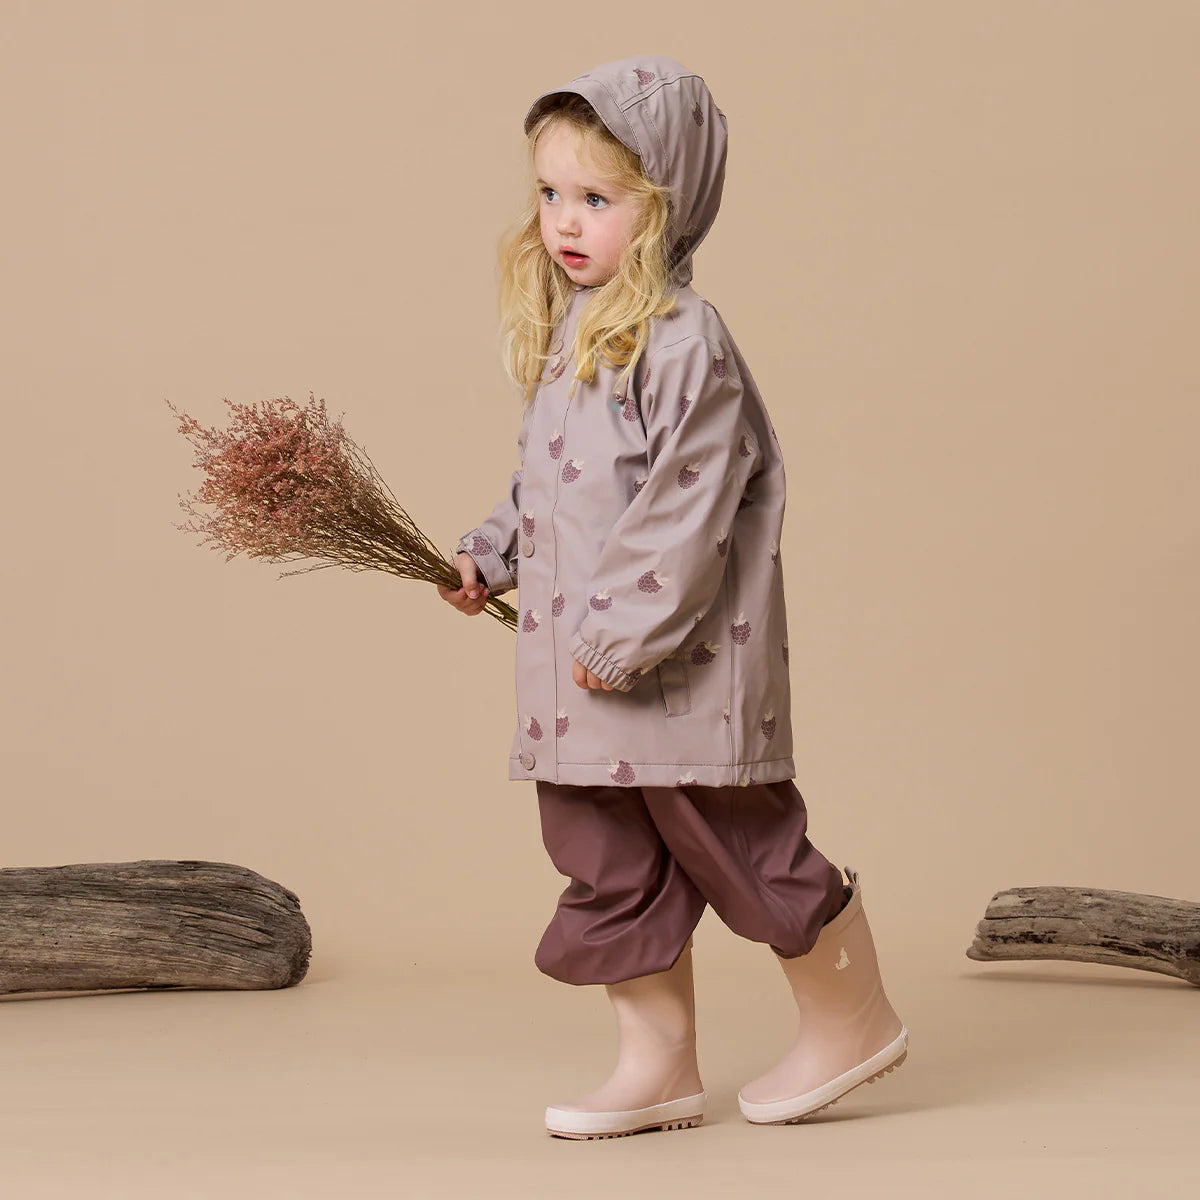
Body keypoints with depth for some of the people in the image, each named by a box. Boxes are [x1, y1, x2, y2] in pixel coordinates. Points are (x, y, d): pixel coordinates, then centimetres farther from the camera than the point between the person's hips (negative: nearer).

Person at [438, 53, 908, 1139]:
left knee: (739, 847, 4)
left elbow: (687, 505, -22)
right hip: (582, 677, 9)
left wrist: (623, 635, -22)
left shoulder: (682, 340, -17)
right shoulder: (563, 335, 10)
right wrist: (489, 557, 13)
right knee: (609, 866, 12)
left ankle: (854, 1020, 24)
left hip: (682, 668, -9)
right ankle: (658, 1068, 23)